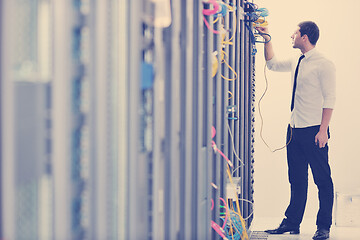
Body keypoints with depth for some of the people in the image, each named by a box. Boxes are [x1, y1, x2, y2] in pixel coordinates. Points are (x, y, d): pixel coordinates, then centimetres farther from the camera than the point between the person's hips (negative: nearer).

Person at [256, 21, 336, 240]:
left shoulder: (324, 64, -10)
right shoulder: (297, 63, 14)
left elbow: (329, 99, -13)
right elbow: (272, 64, 32)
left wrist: (323, 130, -19)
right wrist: (268, 39, 20)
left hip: (314, 131, -8)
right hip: (295, 130, 8)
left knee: (322, 179, 0)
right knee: (297, 180, 12)